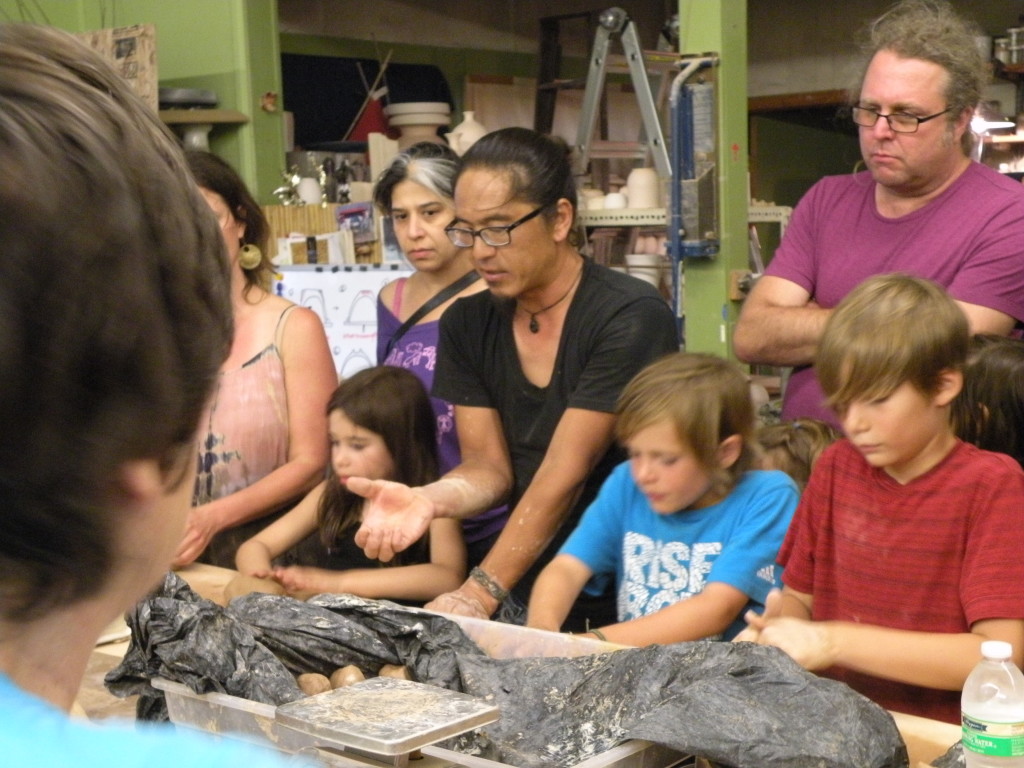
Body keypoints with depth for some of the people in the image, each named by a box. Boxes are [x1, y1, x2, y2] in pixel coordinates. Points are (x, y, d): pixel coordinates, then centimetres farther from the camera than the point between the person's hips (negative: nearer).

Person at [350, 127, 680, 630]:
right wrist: (428, 500, -20)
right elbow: (489, 467, 1)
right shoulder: (466, 324, 5)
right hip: (528, 597, 5)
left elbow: (563, 476, -18)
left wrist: (479, 594, -21)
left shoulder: (630, 320, -14)